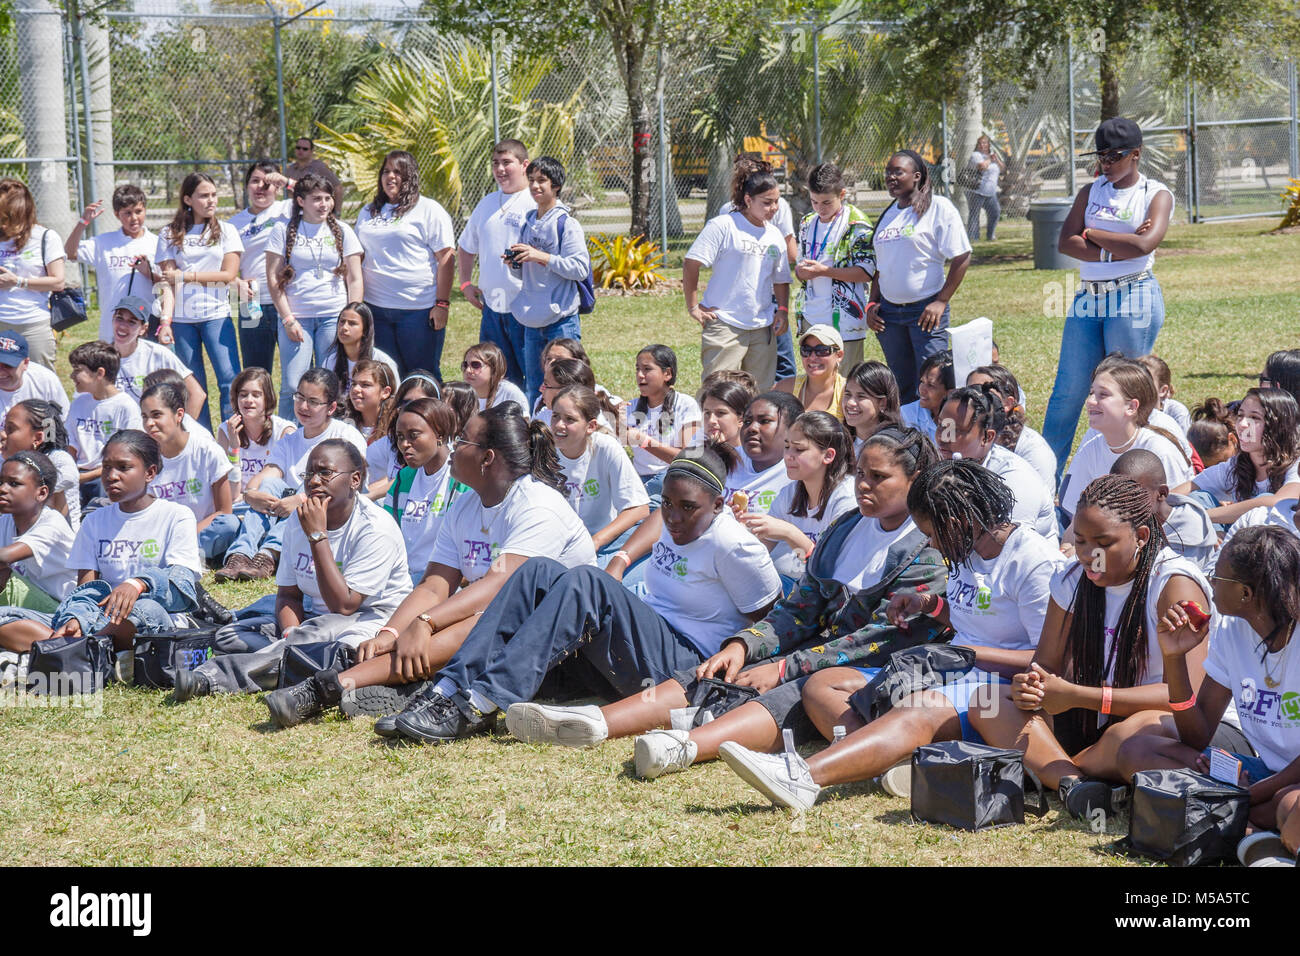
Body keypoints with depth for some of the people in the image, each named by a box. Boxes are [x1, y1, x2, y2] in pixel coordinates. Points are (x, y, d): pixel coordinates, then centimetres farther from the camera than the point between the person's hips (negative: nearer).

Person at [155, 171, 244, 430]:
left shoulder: (225, 231, 7)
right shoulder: (170, 234, 8)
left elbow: (229, 274, -2)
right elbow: (168, 280, 2)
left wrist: (185, 276, -4)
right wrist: (165, 320, -9)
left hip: (216, 315, -1)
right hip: (182, 318, 1)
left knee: (230, 381, -11)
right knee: (193, 387, 3)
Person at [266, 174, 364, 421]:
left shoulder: (342, 230, 8)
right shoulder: (283, 229, 4)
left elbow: (354, 280, 9)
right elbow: (273, 278, 2)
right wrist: (288, 320, -5)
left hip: (334, 317, 1)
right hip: (296, 316, -1)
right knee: (293, 386, -6)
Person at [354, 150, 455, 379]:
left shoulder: (429, 210, -2)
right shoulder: (368, 212, 16)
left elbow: (445, 259, -7)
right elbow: (358, 257, 23)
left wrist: (442, 304, -14)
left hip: (419, 308, -5)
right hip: (376, 308, 5)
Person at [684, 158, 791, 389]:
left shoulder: (775, 235, 14)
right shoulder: (724, 226, -6)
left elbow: (780, 280, 24)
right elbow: (691, 264, -8)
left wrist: (783, 309, 8)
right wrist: (693, 307, -8)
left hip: (762, 327, 6)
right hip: (725, 325, -6)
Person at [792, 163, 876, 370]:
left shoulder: (855, 224, -6)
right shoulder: (808, 223, 14)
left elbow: (866, 272, -12)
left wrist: (823, 271, -17)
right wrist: (801, 272, -1)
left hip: (843, 320, -6)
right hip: (811, 318, 6)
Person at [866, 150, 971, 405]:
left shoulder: (938, 208, -5)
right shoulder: (888, 214, 15)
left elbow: (962, 257, -9)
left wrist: (941, 302, -14)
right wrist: (872, 303, 9)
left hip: (925, 309, -6)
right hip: (889, 312, 6)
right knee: (902, 388, 10)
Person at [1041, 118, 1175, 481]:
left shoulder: (1157, 194, 1)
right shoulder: (1091, 192, 14)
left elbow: (1145, 244, -16)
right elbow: (1065, 242, 1)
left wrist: (1092, 234, -5)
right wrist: (1113, 249, -11)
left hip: (1134, 299, -4)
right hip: (1088, 299, 4)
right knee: (1068, 390, 3)